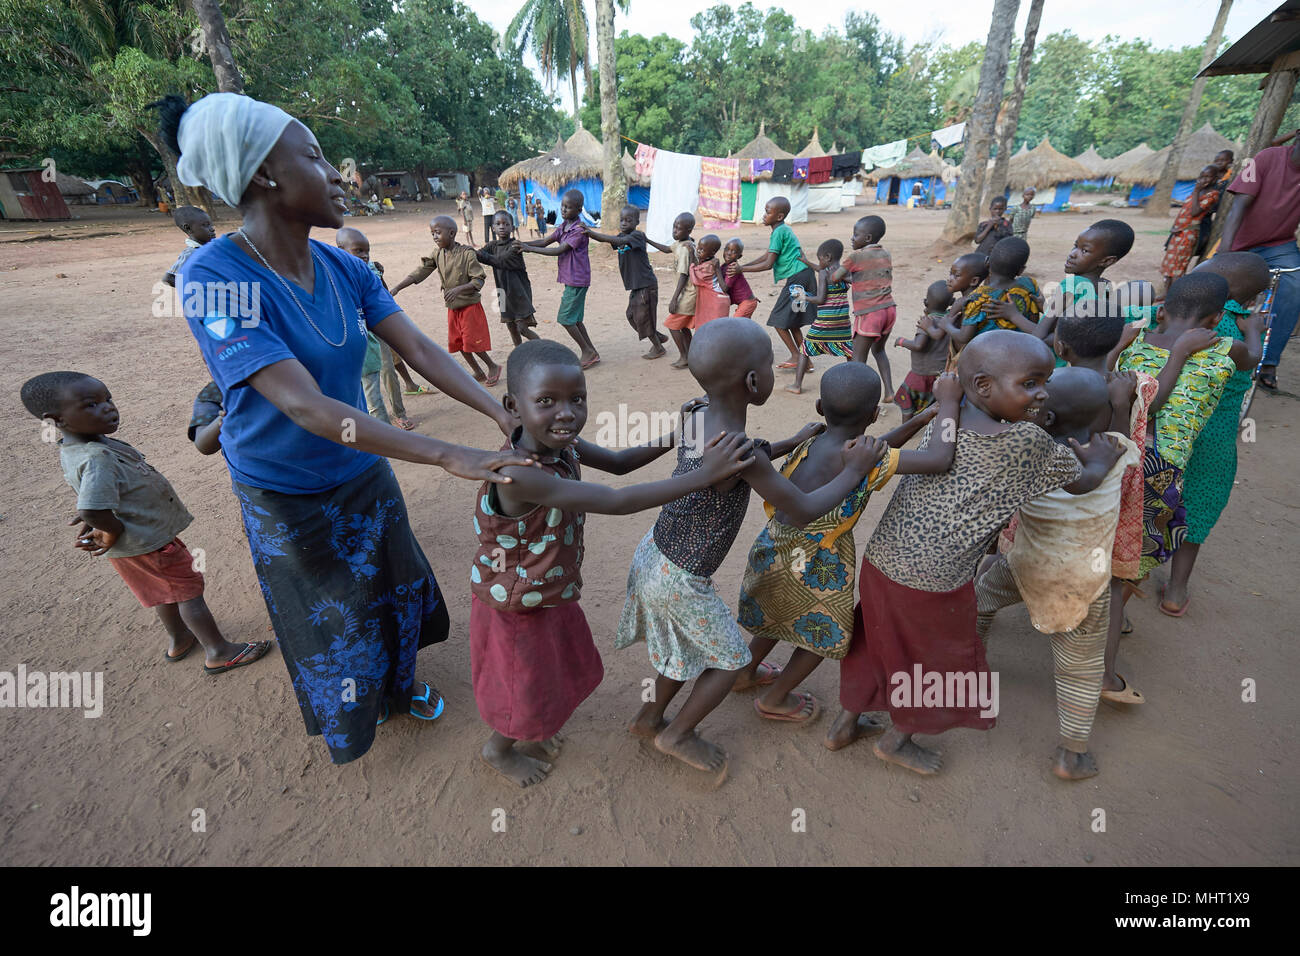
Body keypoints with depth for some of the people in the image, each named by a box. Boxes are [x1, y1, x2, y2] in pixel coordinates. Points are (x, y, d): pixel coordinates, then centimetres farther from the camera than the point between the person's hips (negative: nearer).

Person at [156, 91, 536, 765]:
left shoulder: (345, 270, -8)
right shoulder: (215, 280, -28)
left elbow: (419, 350, -11)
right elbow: (307, 406, -36)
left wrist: (501, 414, -24)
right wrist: (449, 456, -41)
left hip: (364, 473, 5)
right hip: (286, 496, -5)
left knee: (394, 588, 22)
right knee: (326, 615, 17)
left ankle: (399, 682, 52)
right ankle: (350, 710, 48)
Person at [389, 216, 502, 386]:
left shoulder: (467, 254, -16)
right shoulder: (437, 253, 1)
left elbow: (479, 280, -17)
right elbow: (420, 271, -4)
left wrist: (459, 289, -31)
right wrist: (397, 287, -13)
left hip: (470, 305, -7)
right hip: (452, 308, 7)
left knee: (472, 341, -7)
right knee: (457, 343, 10)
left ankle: (493, 367, 15)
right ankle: (478, 373, 23)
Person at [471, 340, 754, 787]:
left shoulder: (561, 444, -14)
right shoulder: (517, 475, -40)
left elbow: (619, 461, 3)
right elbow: (617, 502, -42)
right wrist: (704, 475, -41)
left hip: (551, 593, 8)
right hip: (517, 608, -7)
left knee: (561, 672, 29)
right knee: (526, 691, 18)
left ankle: (528, 731, 59)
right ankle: (499, 748, 51)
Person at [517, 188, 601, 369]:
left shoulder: (579, 230, -16)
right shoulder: (563, 227, 12)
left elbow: (558, 250, -20)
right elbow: (545, 242, 7)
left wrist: (530, 248, -20)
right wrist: (521, 244, -7)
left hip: (577, 281, -9)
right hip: (571, 279, 9)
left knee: (566, 318, -7)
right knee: (575, 319, 12)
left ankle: (587, 352, 3)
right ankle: (591, 353, 19)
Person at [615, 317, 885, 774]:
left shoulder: (696, 415, -5)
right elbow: (803, 511, -20)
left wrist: (788, 444, 15)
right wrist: (854, 470, -6)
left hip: (654, 553, 8)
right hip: (681, 581, -8)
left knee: (690, 648, 28)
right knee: (730, 660, 15)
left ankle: (649, 718, 48)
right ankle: (677, 736, 33)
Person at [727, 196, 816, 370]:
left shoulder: (779, 232, -13)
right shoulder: (785, 229, 17)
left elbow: (768, 264, -15)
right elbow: (767, 255, 22)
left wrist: (741, 269, -10)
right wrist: (742, 265, 16)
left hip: (796, 277, -10)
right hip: (805, 275, 10)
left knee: (778, 320, -3)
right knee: (792, 320, 15)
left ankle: (796, 357, 2)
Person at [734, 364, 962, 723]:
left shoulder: (813, 444, -4)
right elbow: (940, 460, -29)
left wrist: (922, 418, 10)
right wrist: (948, 401, -16)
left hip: (773, 549, 7)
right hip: (812, 568, -7)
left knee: (781, 615, 33)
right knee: (826, 634, 21)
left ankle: (746, 669, 55)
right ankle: (775, 700, 39)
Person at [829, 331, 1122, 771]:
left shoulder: (941, 422, 0)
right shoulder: (1026, 442, -16)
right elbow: (1082, 482, 0)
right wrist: (1102, 458, 20)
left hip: (881, 558, 6)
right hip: (932, 583, -6)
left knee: (876, 640, 27)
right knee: (940, 659, 22)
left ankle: (845, 723, 45)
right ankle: (896, 740, 44)